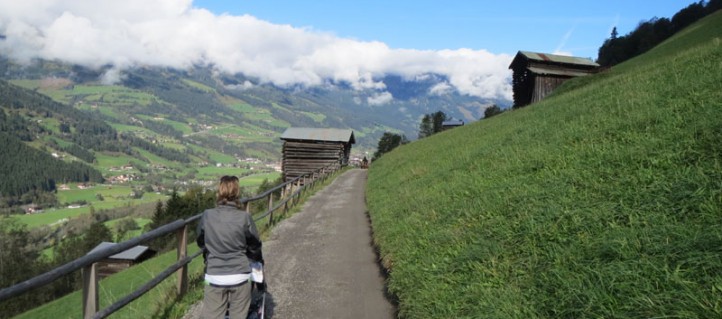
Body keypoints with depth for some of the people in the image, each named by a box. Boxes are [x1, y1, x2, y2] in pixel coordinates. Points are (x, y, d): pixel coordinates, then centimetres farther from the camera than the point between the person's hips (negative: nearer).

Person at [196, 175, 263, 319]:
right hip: (240, 276, -1)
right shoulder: (244, 217, -12)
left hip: (214, 276, 1)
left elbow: (201, 242, 10)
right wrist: (259, 260, 24)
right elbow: (254, 245, 2)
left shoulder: (207, 215, -7)